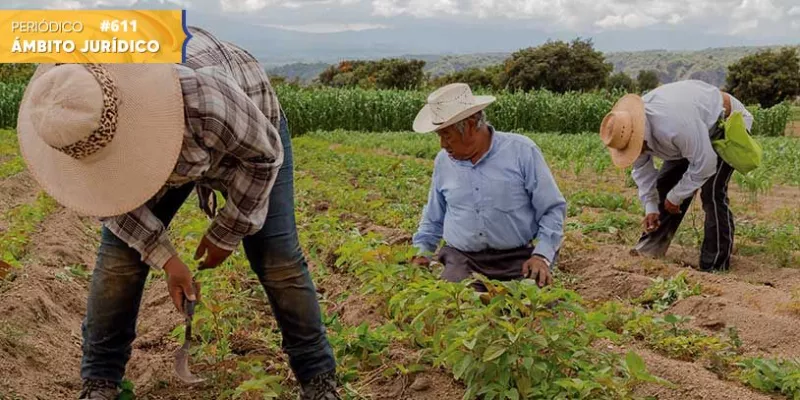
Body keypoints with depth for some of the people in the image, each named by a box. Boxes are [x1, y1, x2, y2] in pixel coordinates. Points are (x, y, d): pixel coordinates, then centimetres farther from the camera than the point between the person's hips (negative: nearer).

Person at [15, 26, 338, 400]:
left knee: (276, 259, -10)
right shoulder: (69, 110, -29)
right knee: (119, 256, -7)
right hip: (163, 145, 4)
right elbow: (107, 189, -12)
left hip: (248, 135, -3)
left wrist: (225, 233, -16)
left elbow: (263, 153, -25)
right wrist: (166, 260, -16)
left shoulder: (201, 98, -45)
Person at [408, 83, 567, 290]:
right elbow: (433, 218, 26)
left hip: (517, 261, -2)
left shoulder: (522, 151, -3)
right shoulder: (443, 162, 11)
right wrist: (423, 250, 11)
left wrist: (542, 256, -12)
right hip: (462, 261, 2)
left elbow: (552, 210, 0)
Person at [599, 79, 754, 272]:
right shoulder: (627, 128, -19)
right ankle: (649, 250, 8)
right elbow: (642, 169, -3)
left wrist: (675, 197, -22)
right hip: (697, 129, 8)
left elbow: (704, 164, -34)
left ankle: (714, 266, -9)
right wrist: (650, 207, -8)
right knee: (666, 182, 2)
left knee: (712, 191, -17)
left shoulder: (674, 125, -44)